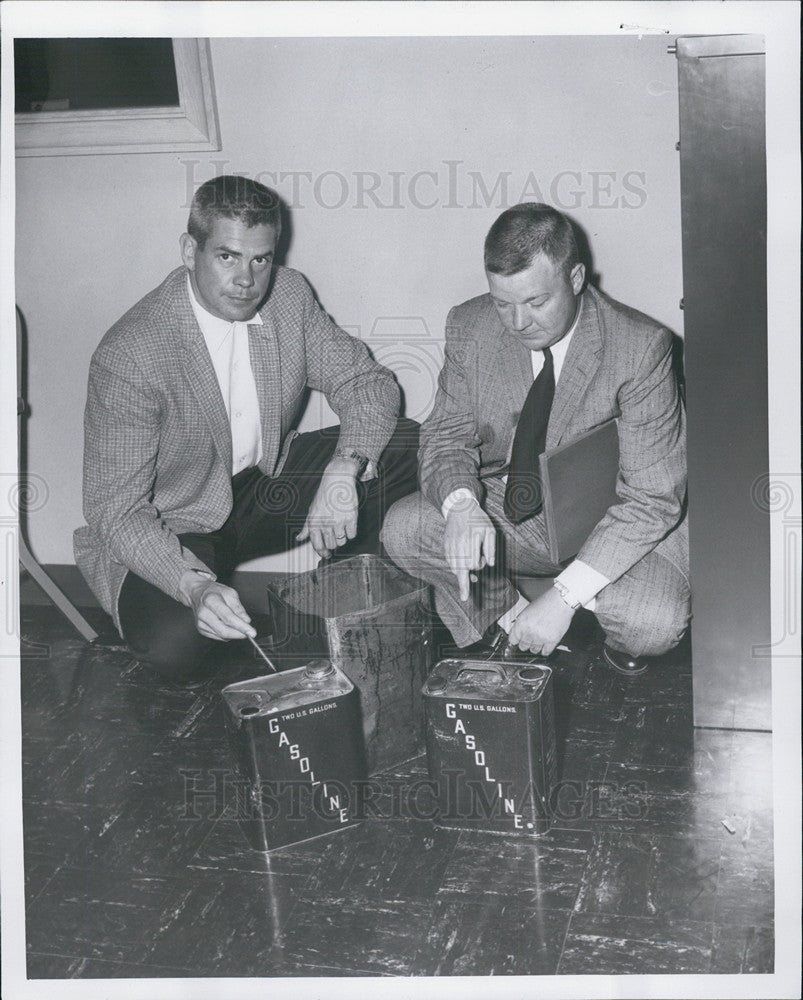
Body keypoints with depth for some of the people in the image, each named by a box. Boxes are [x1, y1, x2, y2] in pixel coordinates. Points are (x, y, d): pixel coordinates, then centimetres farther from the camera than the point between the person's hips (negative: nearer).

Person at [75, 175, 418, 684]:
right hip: (170, 532, -5)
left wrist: (343, 471, -25)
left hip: (266, 482, 6)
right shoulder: (129, 355, -27)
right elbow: (116, 510, -25)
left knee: (407, 448, -10)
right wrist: (194, 585, -42)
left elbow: (369, 383, -4)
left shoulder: (289, 294, -9)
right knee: (178, 645, -34)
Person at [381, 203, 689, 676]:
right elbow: (447, 435, -1)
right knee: (404, 529, -19)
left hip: (620, 525, -3)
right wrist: (461, 505, -27)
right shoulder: (470, 327, -9)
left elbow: (653, 497, -22)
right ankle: (506, 636, 4)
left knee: (654, 624, -31)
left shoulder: (641, 347, -22)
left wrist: (564, 596, -30)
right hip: (508, 514, 4)